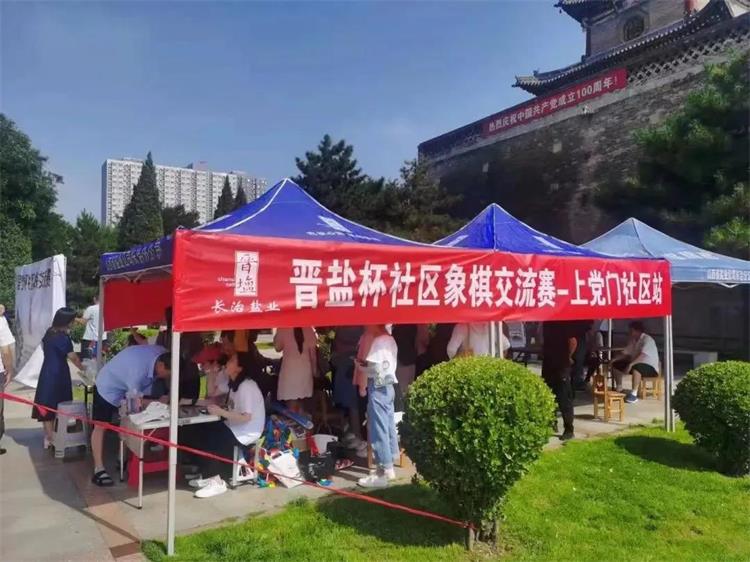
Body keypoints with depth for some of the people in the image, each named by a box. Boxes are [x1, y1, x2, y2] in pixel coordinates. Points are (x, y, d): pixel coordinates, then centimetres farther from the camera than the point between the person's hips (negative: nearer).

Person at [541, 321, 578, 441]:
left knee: (564, 399, -1)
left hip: (562, 365, -7)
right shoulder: (547, 321, 8)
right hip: (548, 363, 7)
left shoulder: (566, 321, -11)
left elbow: (573, 341, -14)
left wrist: (567, 357, -4)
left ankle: (568, 430, 7)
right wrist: (544, 353, 9)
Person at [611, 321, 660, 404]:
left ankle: (634, 394, -34)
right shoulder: (632, 340, 7)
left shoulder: (647, 340, -19)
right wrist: (614, 359, -8)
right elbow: (625, 353, 9)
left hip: (650, 367, -9)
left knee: (636, 368, -40)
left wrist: (631, 364, -43)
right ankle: (619, 389, 7)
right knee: (616, 365, 1)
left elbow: (642, 356, -33)